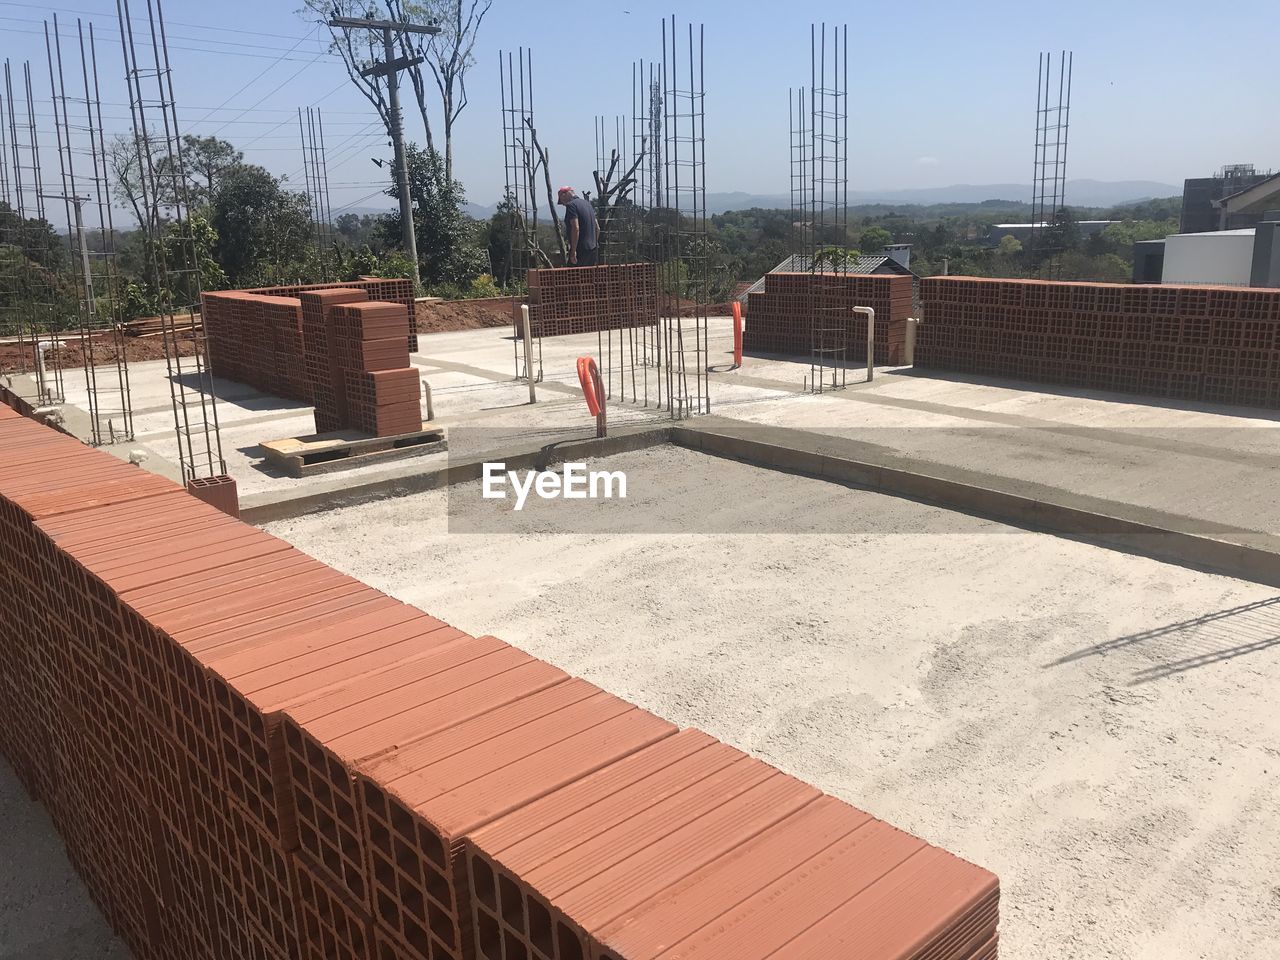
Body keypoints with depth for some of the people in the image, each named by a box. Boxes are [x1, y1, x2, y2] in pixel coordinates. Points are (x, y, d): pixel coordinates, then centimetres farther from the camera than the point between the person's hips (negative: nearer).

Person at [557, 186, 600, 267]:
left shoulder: (571, 205, -9)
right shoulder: (587, 204, 18)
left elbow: (575, 228, -21)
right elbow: (597, 228, 20)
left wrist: (573, 251, -20)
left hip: (581, 250, -9)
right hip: (593, 250, 9)